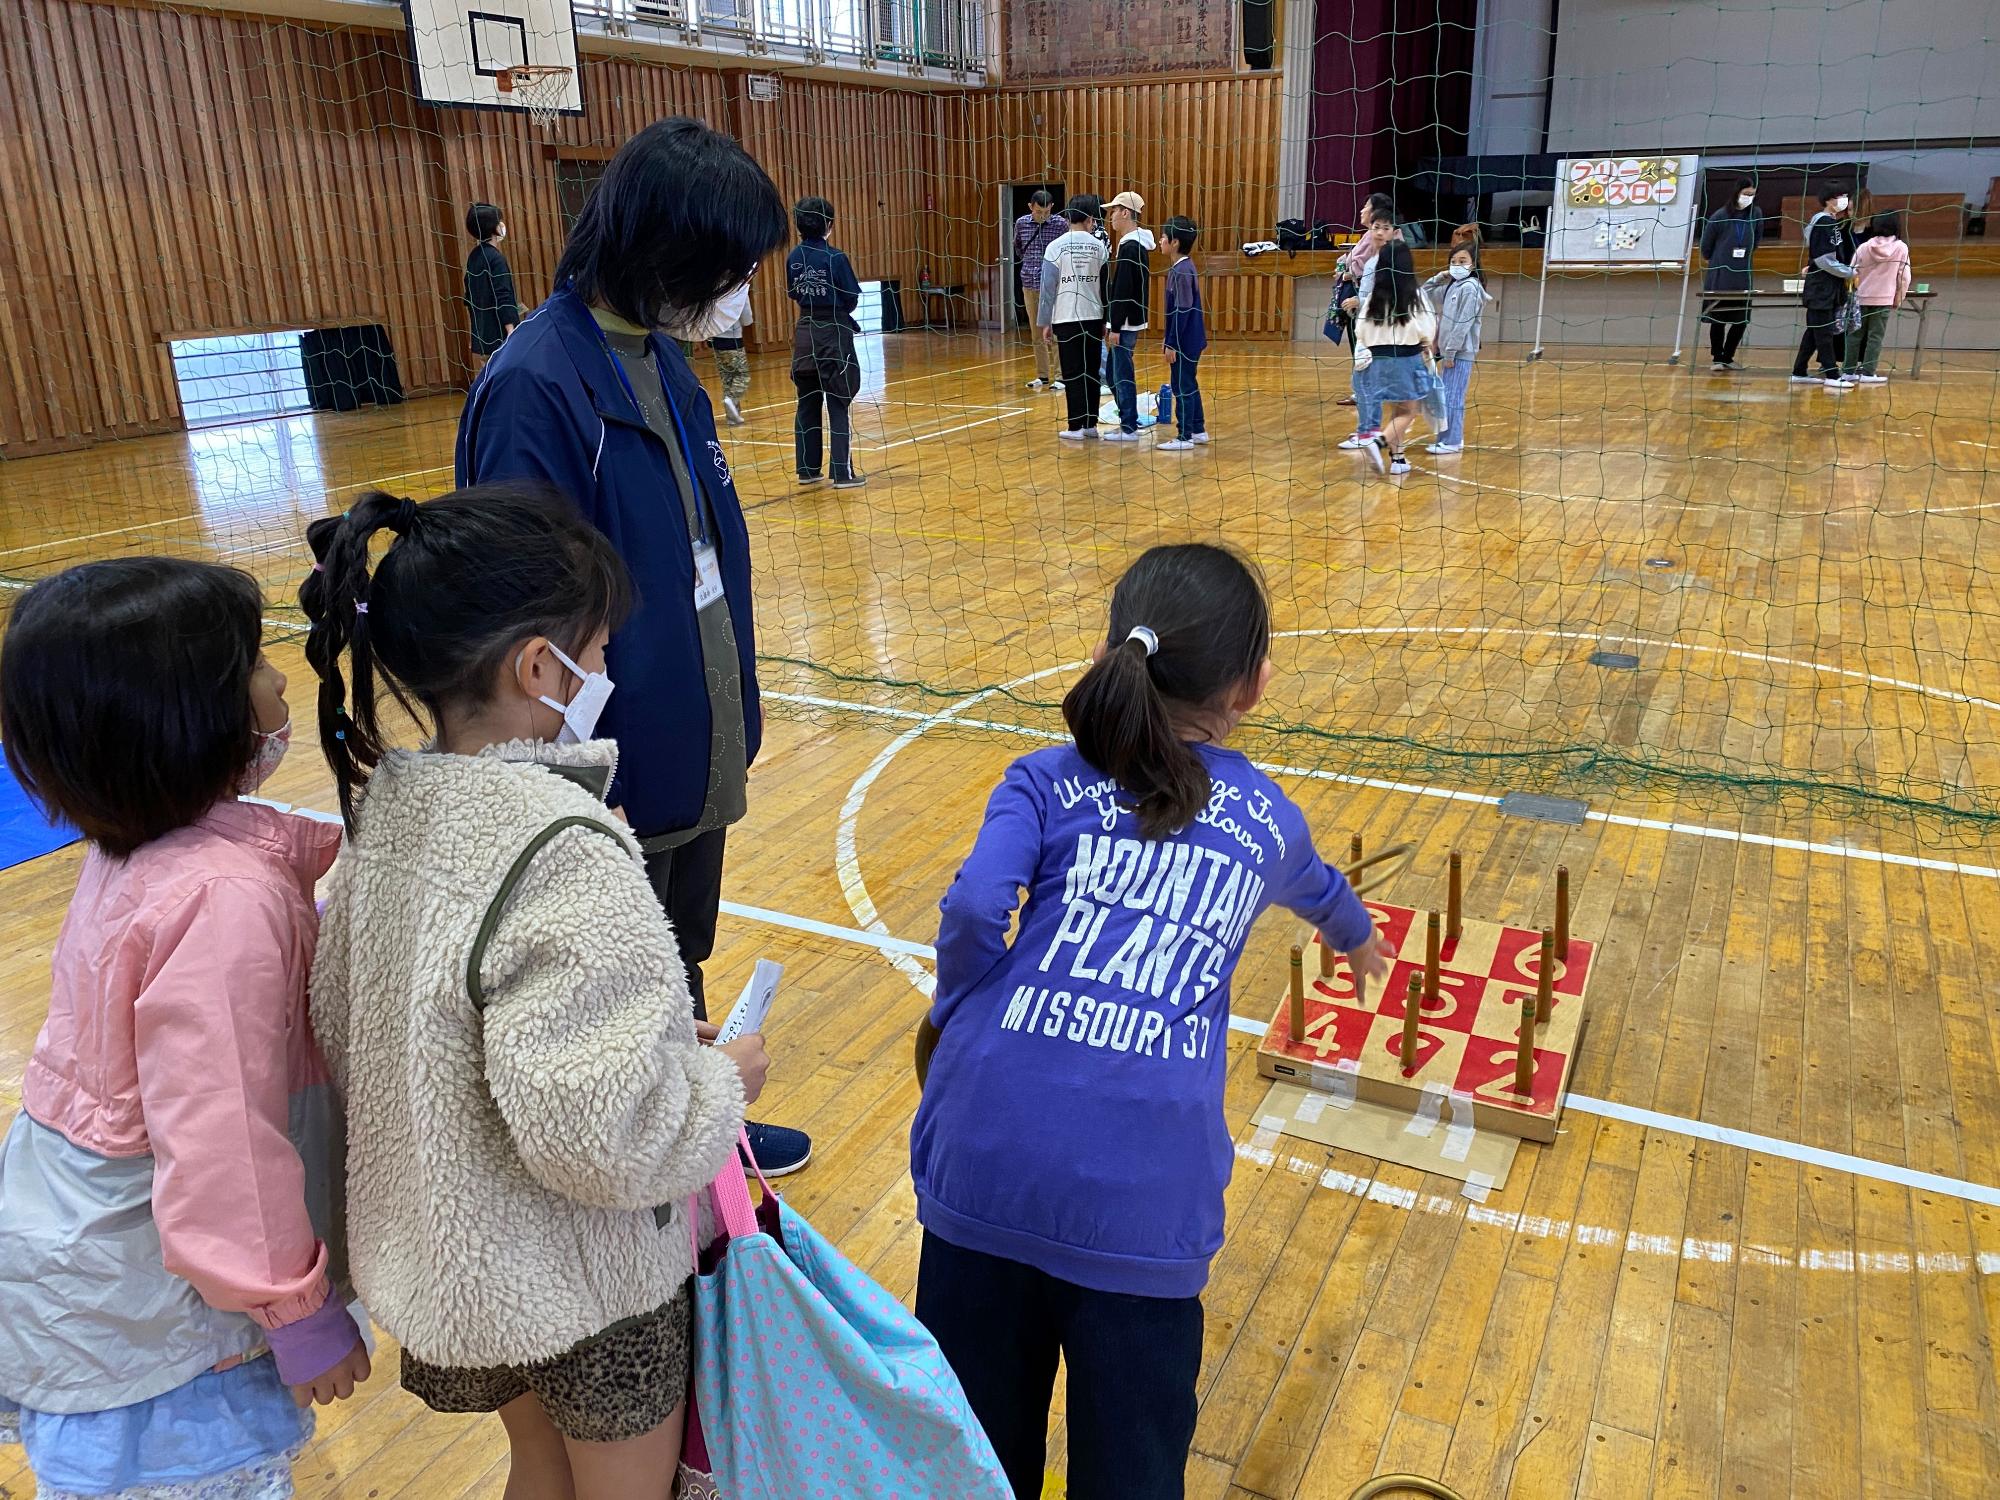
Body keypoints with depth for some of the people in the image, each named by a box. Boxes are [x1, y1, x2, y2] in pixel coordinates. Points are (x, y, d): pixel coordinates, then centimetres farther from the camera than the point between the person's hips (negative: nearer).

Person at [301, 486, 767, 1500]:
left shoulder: (386, 807, -8)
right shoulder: (564, 853, -32)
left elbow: (340, 1024, 3)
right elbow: (600, 1129, -33)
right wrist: (723, 1084, -14)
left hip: (446, 1253, 7)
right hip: (585, 1281, -6)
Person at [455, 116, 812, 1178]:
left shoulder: (662, 360, 2)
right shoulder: (536, 385, -24)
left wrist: (734, 701, 15)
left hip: (702, 749, 9)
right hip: (619, 773, -8)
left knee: (683, 966, 27)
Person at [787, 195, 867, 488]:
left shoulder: (793, 257, 2)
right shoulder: (835, 258, -14)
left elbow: (792, 293, 11)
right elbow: (852, 300, -9)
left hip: (805, 333, 5)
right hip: (833, 334, -5)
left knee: (807, 403, 12)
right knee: (838, 405, -1)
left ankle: (807, 469, 16)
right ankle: (843, 473, -1)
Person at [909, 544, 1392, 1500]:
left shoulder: (1048, 781, 10)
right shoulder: (1265, 818, 18)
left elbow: (974, 907, -8)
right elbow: (1318, 888, 41)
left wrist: (957, 1028, 11)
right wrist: (1360, 942, 64)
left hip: (991, 1143, 0)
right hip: (1146, 1183, 0)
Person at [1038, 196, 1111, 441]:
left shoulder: (1056, 247, -4)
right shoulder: (1099, 246, 1)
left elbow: (1048, 288, -4)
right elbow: (1105, 286, 3)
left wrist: (1045, 322, 2)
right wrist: (1106, 320, 10)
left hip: (1066, 319, -2)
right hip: (1094, 318, 2)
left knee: (1073, 374, 2)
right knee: (1091, 372, 10)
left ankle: (1076, 427, 2)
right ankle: (1090, 424, 14)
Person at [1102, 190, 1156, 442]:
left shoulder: (1130, 247, -16)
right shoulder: (1136, 244, 14)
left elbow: (1123, 291, -20)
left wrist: (1115, 327, -19)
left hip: (1126, 322, -10)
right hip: (1131, 321, 10)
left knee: (1122, 375, -4)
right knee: (1116, 373, 15)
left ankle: (1129, 429, 1)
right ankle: (1127, 422, 21)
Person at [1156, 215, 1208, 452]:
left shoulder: (1181, 272, -19)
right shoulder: (1185, 267, 10)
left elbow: (1182, 311, -21)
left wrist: (1172, 344, -19)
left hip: (1184, 341, -10)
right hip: (1190, 339, 10)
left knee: (1181, 387, -3)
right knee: (1188, 386, 17)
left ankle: (1185, 437, 2)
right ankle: (1198, 430, 26)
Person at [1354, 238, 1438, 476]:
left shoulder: (1374, 295, 0)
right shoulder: (1414, 295, -10)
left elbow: (1361, 331, 2)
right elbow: (1427, 330, -9)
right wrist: (1426, 342, 13)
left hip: (1380, 360, 4)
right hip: (1406, 360, -4)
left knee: (1391, 411, 15)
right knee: (1408, 412, 3)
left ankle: (1395, 457, 17)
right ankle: (1379, 444, -18)